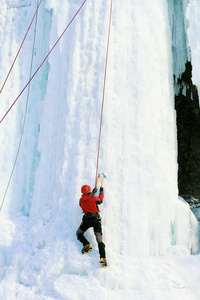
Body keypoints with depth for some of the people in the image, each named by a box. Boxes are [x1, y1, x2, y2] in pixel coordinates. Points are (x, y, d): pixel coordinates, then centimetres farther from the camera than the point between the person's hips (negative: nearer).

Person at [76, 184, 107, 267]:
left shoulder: (81, 200, 4)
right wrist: (101, 192, 37)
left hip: (86, 220, 1)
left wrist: (93, 193, 36)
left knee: (79, 233, 23)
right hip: (96, 220, -1)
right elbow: (100, 200, 21)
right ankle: (102, 258, -14)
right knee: (100, 240, -2)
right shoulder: (94, 198, -3)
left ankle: (87, 244, -2)